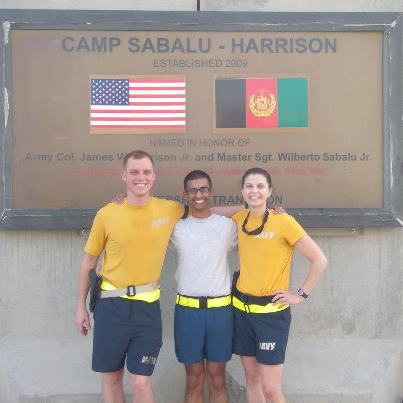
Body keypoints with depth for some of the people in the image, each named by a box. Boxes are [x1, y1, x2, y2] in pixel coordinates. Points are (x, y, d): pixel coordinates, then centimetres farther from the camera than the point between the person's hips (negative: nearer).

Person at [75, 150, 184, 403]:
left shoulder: (170, 210, -4)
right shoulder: (107, 214, -5)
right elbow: (89, 261, 5)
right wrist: (81, 306, 8)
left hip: (147, 307, 0)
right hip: (111, 306, 1)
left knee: (141, 382, -1)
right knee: (111, 377, 14)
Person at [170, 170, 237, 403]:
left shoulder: (228, 225, 4)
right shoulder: (177, 227, 3)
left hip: (220, 308, 0)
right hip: (187, 308, 0)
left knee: (217, 378, 8)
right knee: (194, 378, 9)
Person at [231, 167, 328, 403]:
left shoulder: (283, 221, -14)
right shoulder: (240, 219, 2)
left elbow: (320, 260, -11)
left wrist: (302, 294, -8)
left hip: (272, 312, -5)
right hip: (242, 308, 5)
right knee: (251, 377, 15)